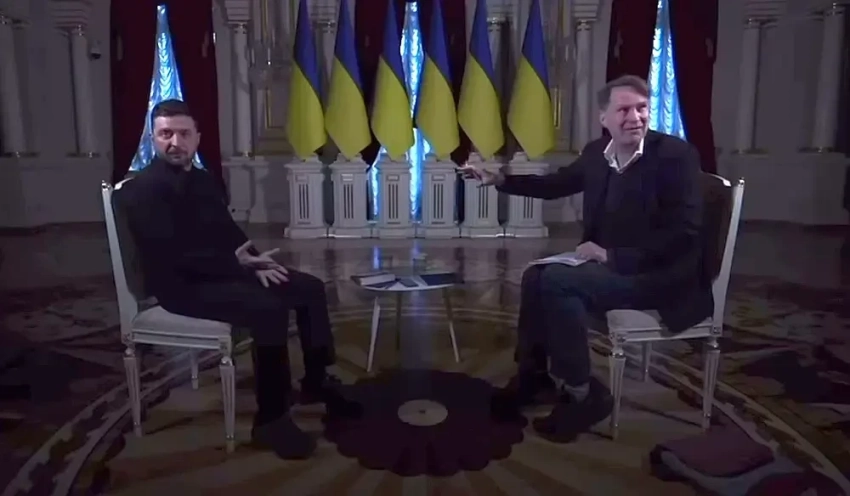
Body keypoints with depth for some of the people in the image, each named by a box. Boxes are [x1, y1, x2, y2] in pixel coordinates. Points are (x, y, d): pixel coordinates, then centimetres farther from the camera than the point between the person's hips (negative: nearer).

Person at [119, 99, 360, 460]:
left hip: (222, 272, 9)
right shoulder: (143, 190, -13)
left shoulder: (205, 181, 14)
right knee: (269, 308, -32)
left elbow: (230, 231, 18)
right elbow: (172, 256, -23)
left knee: (310, 287, 2)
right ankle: (271, 420, -22)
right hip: (181, 285, -9)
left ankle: (317, 381, 14)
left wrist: (254, 262, -3)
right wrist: (238, 263, -27)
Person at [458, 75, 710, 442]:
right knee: (537, 276, -12)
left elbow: (685, 233, -21)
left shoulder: (676, 155, -15)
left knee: (554, 281, -23)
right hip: (611, 267, 7)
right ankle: (534, 373, 8)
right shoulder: (597, 152, 3)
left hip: (662, 276, -6)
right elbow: (555, 185, 19)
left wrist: (611, 255, -23)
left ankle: (581, 393, -9)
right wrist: (500, 179, 8)